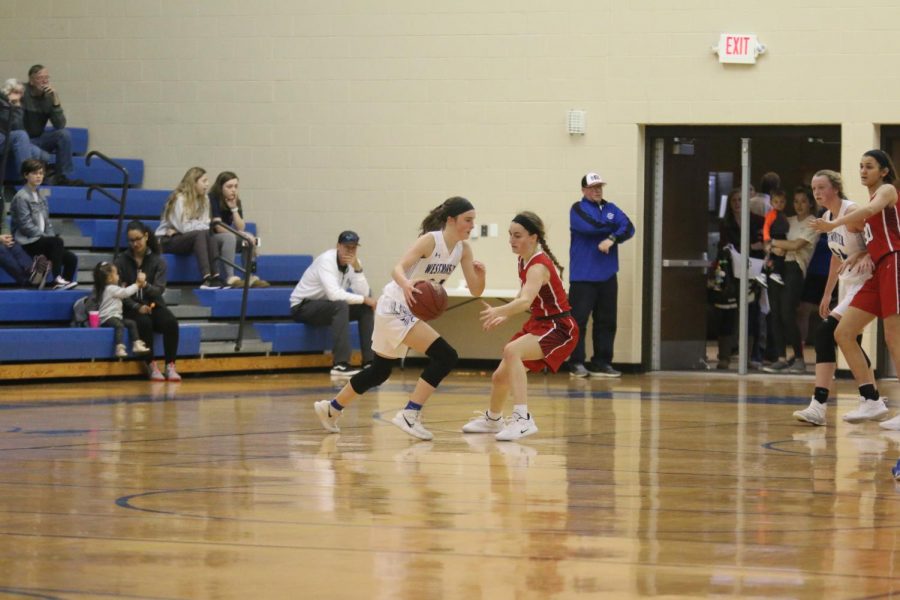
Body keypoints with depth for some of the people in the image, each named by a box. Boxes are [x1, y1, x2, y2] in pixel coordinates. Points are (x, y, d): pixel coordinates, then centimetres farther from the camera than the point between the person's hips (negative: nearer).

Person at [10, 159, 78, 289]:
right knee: (57, 242, -31)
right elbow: (26, 226, -16)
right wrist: (51, 238, -16)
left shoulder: (39, 195, 16)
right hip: (27, 243, -8)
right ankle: (57, 279, -26)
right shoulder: (21, 197, -9)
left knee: (71, 258, -9)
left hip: (41, 240, 8)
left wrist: (52, 237, 1)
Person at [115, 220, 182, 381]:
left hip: (153, 305, 2)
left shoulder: (158, 260, 2)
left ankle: (170, 366, -25)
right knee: (144, 322, -35)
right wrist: (138, 307, -16)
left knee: (171, 322, -30)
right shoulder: (122, 261, 0)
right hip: (131, 308, -2)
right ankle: (151, 366, -26)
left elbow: (159, 290, -8)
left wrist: (146, 286, -30)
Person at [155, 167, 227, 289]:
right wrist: (203, 226, -9)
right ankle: (206, 278, -45)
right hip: (167, 240, -7)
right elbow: (183, 227, -20)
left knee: (218, 241, -18)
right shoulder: (179, 199, -13)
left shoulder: (204, 200, 8)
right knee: (201, 234, -33)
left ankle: (214, 277, -32)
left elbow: (205, 224, -4)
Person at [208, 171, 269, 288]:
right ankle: (230, 278, -45)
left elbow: (241, 228, -3)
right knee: (229, 237, -35)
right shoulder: (212, 199, -13)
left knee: (250, 238, -16)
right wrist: (241, 234, -26)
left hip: (228, 236, 7)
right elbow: (218, 227, -21)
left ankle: (250, 277, -22)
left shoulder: (236, 201, 6)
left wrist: (234, 209, -13)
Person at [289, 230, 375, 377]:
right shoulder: (327, 260, -24)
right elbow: (334, 294, -37)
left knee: (366, 309, -8)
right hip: (302, 306, -8)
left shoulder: (353, 262, -2)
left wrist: (357, 268, -25)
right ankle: (340, 365, -39)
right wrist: (364, 299, -28)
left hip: (328, 306, 8)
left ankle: (369, 361, -7)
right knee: (340, 306, -34)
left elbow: (363, 293, -13)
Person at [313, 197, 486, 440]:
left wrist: (481, 273, -20)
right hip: (396, 308, -9)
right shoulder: (431, 240, -20)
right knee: (446, 356, -21)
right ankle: (410, 415, -18)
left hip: (410, 311, 9)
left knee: (380, 371, 20)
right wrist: (406, 284, -53)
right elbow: (398, 268, -32)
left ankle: (331, 409, 36)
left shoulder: (463, 249, 1)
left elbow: (476, 290, 1)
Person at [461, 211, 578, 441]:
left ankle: (523, 419, -39)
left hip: (559, 329, -9)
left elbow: (526, 301, -44)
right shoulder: (524, 262, 3)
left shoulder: (539, 266, -25)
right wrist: (504, 315, 13)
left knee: (511, 350, -35)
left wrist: (498, 311, -60)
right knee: (500, 376, 16)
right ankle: (492, 419, 47)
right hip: (538, 325, 9)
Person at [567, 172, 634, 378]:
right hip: (583, 277, -5)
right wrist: (613, 227, -3)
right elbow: (589, 226, -18)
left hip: (607, 276, 5)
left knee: (606, 321, 6)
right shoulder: (578, 209, 0)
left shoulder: (611, 209, 14)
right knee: (579, 319, -7)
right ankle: (577, 363, -2)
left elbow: (628, 228, 0)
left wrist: (612, 239, -18)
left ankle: (602, 363, 11)